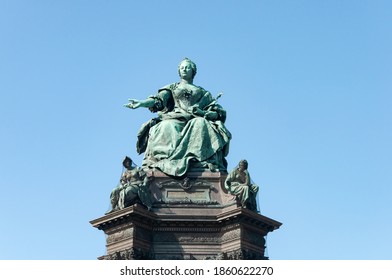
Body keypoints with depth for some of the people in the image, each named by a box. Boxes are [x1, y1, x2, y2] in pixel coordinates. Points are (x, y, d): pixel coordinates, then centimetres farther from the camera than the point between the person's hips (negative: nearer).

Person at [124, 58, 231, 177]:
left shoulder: (203, 93, 27)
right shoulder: (172, 88, 28)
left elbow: (219, 112, 15)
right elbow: (158, 100, 9)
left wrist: (203, 113, -6)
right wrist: (141, 103, -10)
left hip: (195, 120, 0)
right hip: (174, 119, 1)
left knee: (201, 124, -34)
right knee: (166, 127, -33)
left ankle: (204, 162, -48)